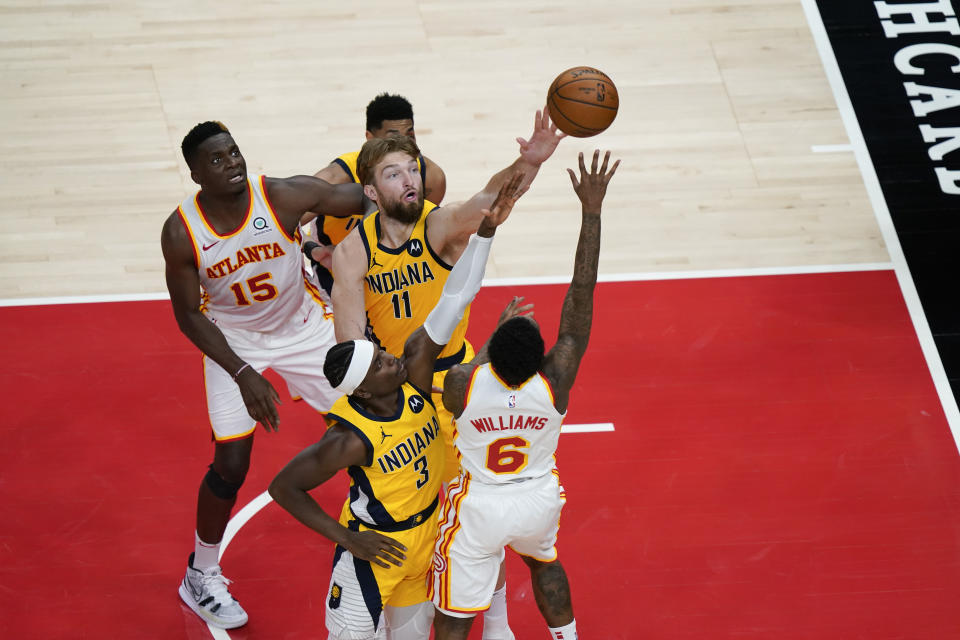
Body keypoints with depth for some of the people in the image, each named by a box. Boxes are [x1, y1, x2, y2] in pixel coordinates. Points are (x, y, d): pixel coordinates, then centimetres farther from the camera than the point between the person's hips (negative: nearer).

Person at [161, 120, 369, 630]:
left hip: (303, 325, 2)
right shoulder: (181, 233, -23)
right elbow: (189, 315, -14)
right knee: (230, 464, -5)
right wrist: (244, 375, -21)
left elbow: (368, 197, -22)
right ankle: (200, 577, 18)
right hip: (234, 339, -2)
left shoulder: (284, 197, -25)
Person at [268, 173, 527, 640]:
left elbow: (453, 302, -20)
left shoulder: (414, 377, -16)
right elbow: (283, 487, -21)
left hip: (426, 536, 6)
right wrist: (347, 539, -19)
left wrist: (486, 231, -27)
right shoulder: (351, 439, -30)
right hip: (375, 549, -6)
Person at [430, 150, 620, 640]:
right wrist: (592, 211, -29)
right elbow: (581, 295, -28)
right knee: (543, 562, 35)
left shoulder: (460, 386, -30)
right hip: (540, 501, 2)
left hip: (479, 511, -2)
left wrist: (498, 338, 12)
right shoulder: (555, 384, -28)